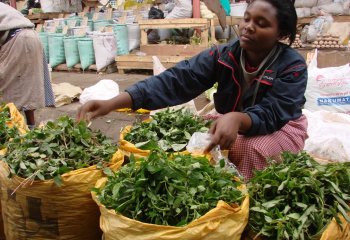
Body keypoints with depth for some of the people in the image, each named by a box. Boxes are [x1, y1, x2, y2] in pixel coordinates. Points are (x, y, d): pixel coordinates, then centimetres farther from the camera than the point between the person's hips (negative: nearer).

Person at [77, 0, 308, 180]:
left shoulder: (293, 66, -21)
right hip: (231, 123, 3)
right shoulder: (223, 55, -16)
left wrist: (237, 119, -57)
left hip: (281, 127, -3)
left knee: (253, 149, -33)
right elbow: (176, 80, -27)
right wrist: (113, 103, -39)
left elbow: (271, 114, -32)